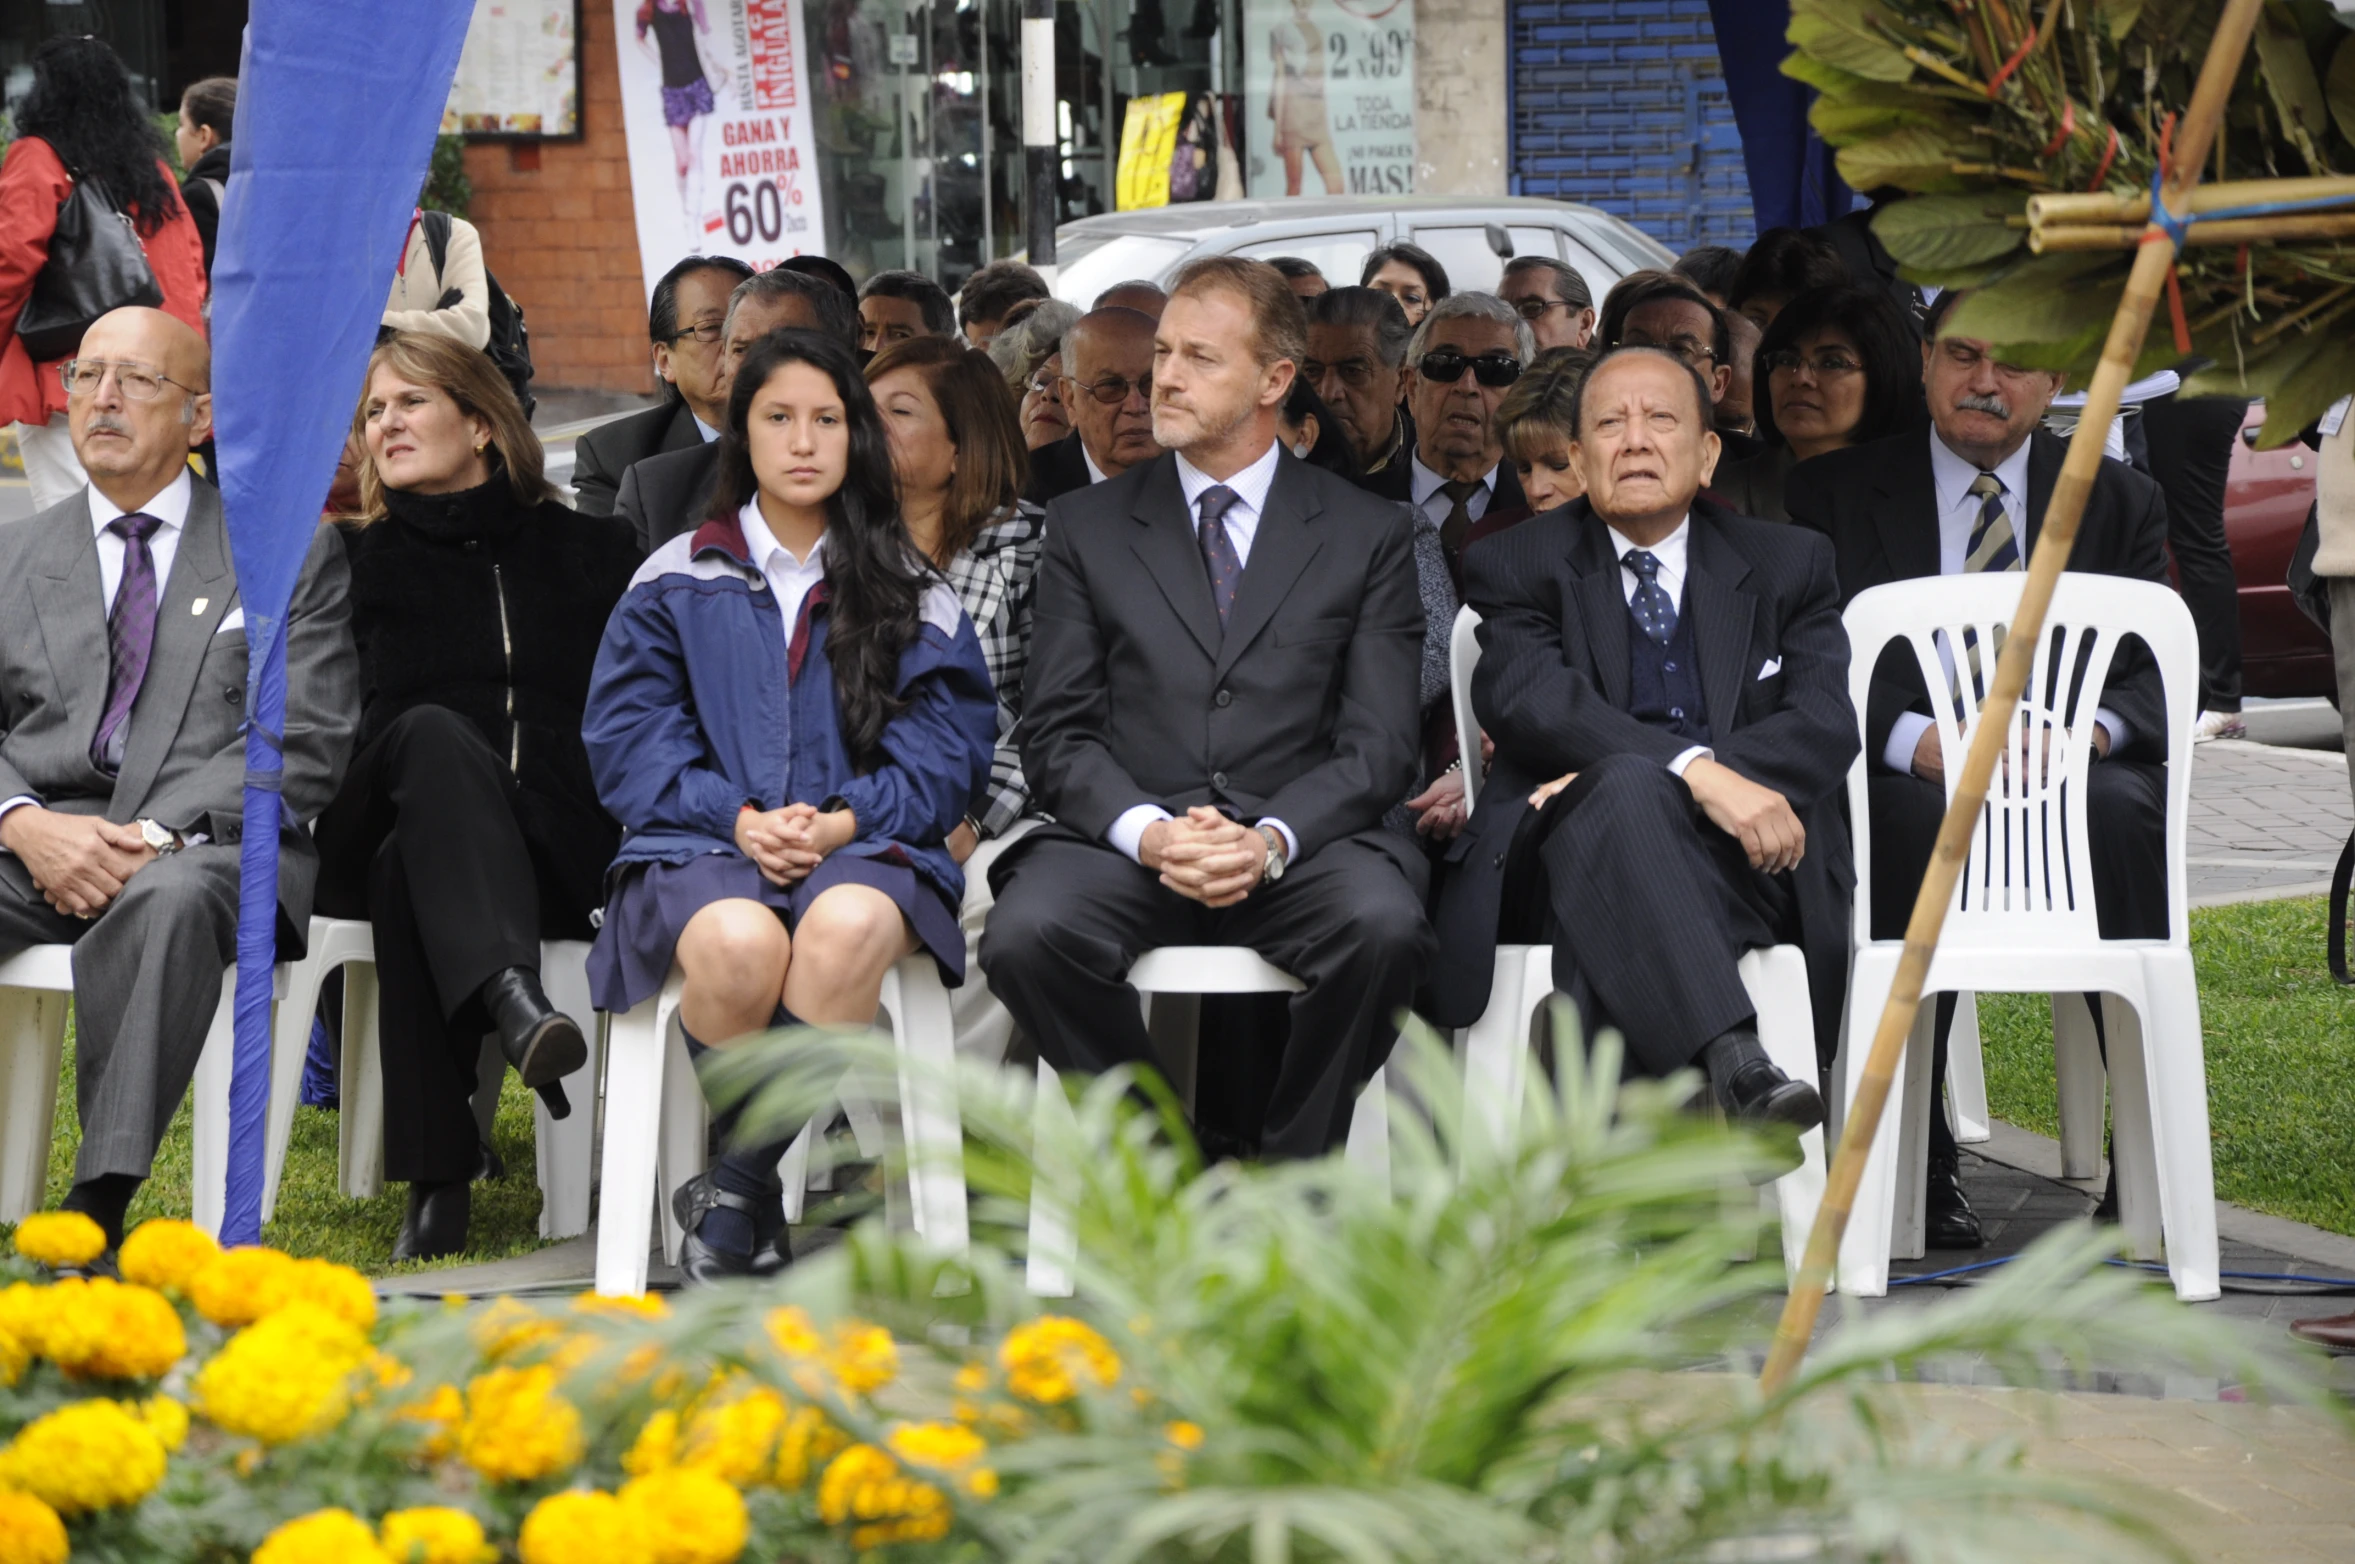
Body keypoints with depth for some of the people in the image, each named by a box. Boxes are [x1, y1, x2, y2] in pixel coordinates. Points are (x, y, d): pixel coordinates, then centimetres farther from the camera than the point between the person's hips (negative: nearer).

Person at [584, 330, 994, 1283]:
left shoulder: (913, 594, 17)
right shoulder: (676, 581, 15)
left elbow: (948, 749, 7)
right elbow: (627, 739, 6)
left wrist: (843, 821, -12)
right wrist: (737, 818, -12)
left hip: (864, 847, 0)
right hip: (703, 844, 0)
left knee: (846, 928, -39)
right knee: (739, 944, -39)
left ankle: (732, 1199, -27)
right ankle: (757, 1206, -18)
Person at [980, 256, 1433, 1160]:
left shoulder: (1366, 536, 12)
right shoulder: (1088, 527, 15)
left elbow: (1378, 743, 4)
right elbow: (1057, 734, 8)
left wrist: (1271, 841, -15)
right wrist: (1145, 832, -13)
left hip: (1298, 841, -1)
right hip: (1125, 839, 1)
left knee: (1385, 925, -34)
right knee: (1026, 935, -32)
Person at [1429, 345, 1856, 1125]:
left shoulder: (1787, 568, 18)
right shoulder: (1518, 568, 14)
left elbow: (1825, 726, 1)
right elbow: (1529, 703, -8)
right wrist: (1694, 770, -26)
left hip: (1741, 864, 2)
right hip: (1562, 854, -2)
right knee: (1622, 790, -37)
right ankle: (1732, 1064, -56)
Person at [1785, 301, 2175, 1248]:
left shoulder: (2122, 503, 18)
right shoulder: (1834, 494, 11)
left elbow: (2161, 672, 7)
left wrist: (2092, 729, -17)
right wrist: (1914, 739, -19)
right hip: (1908, 779, -1)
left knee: (2122, 810, -35)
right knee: (1917, 817, -38)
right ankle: (1916, 1160, -33)